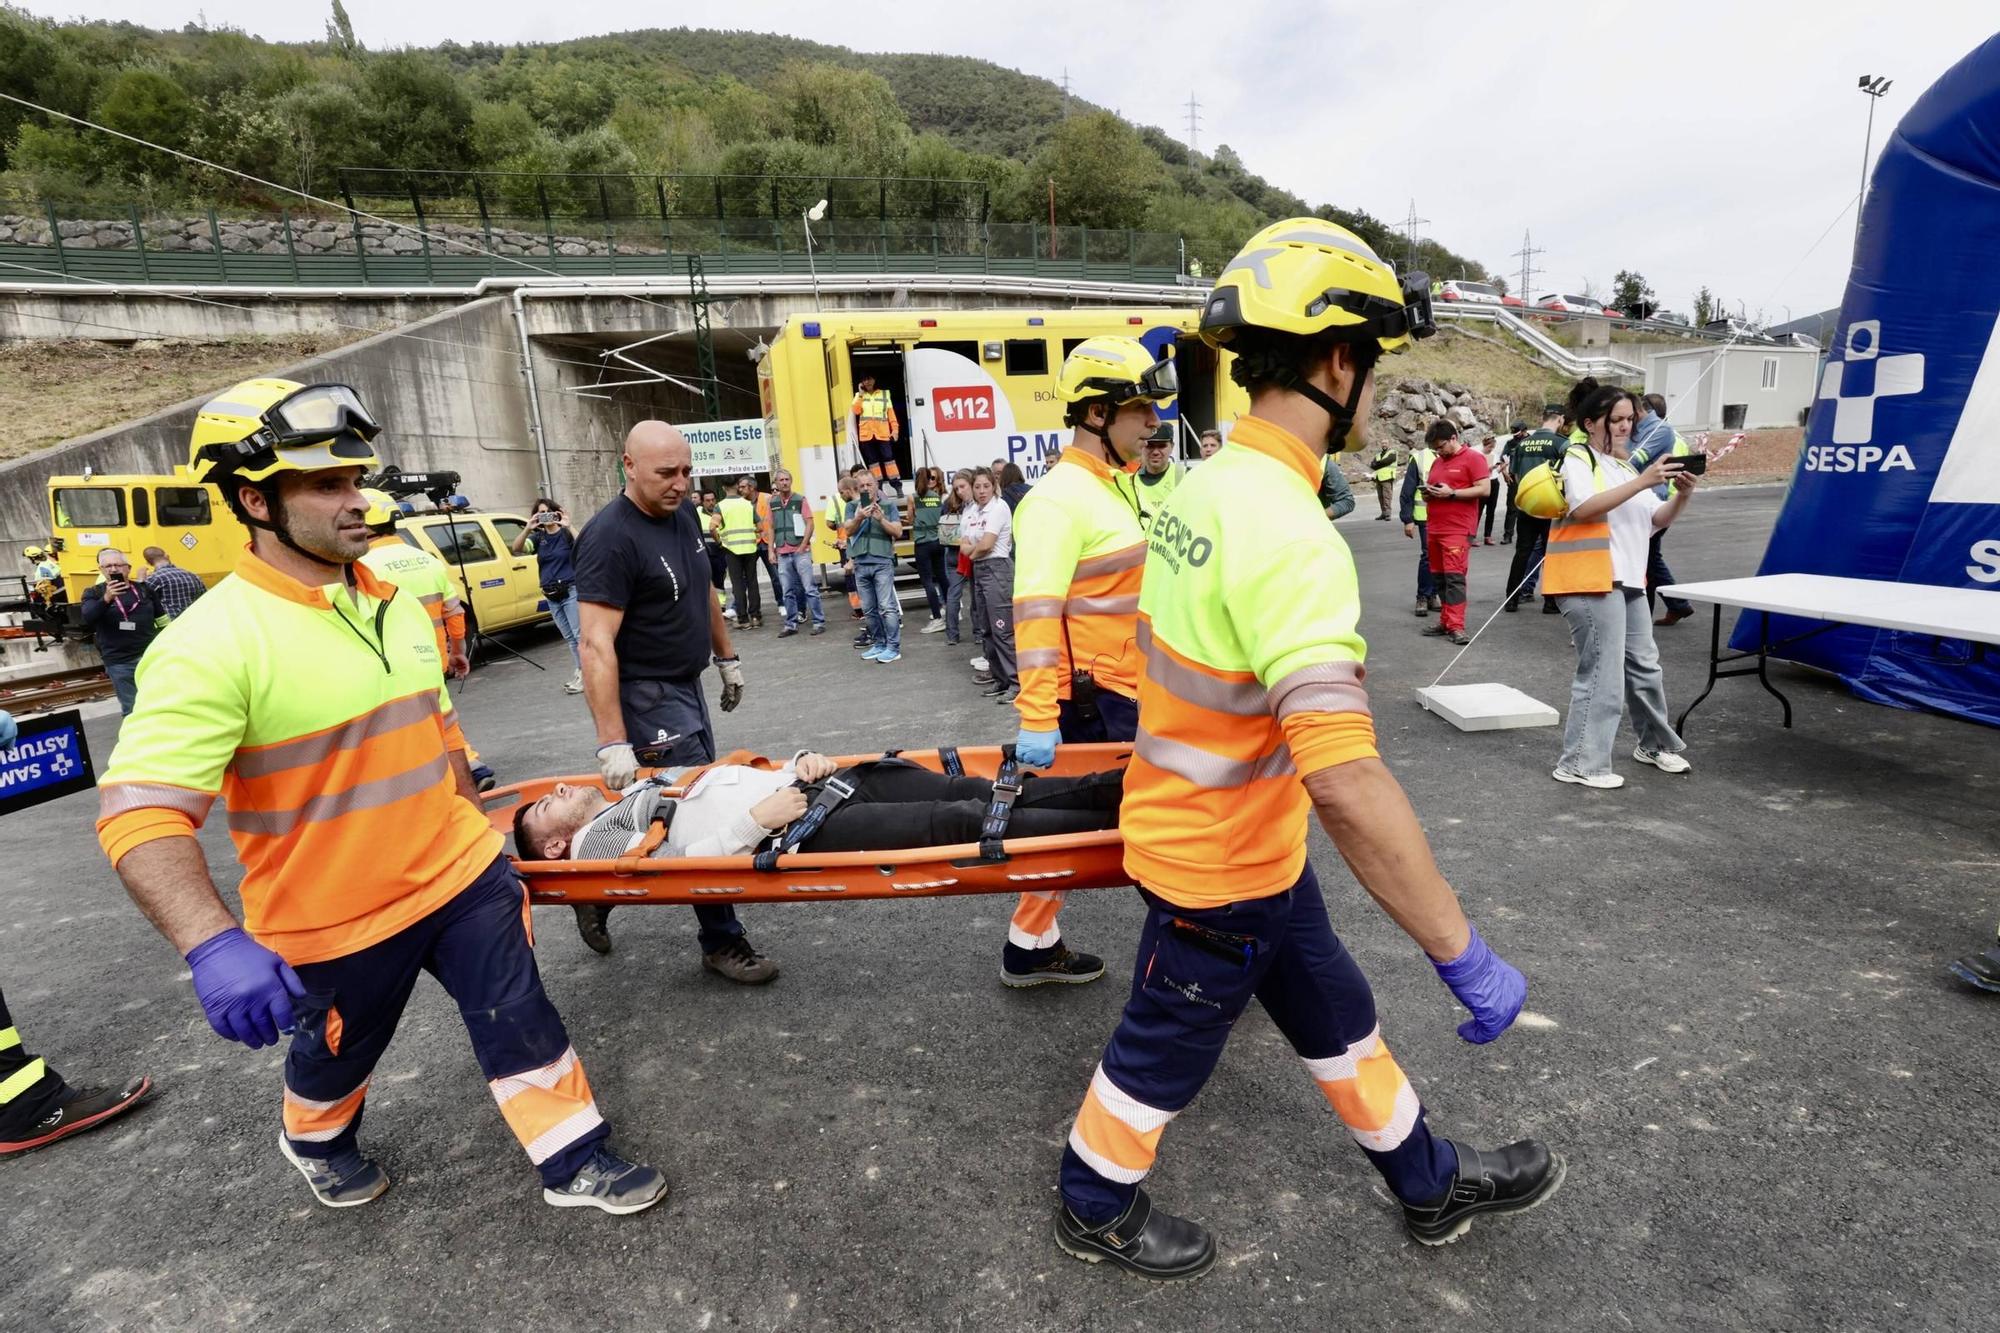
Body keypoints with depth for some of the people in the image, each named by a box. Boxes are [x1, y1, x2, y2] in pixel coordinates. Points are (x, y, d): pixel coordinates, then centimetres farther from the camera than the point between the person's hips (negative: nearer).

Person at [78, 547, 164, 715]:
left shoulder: (144, 589, 6)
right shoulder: (93, 593, 0)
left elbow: (162, 621, 12)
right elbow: (87, 618, -19)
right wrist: (106, 599, -36)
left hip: (150, 656, 1)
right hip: (119, 662, -1)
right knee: (132, 710, 5)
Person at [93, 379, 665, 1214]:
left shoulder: (394, 603, 1)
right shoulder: (214, 641, -22)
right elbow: (139, 811, -27)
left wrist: (473, 829, 18)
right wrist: (213, 946, -39)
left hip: (462, 875, 5)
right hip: (334, 918, -4)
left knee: (521, 1024, 9)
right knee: (337, 1054, 23)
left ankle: (575, 1163, 27)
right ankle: (316, 1143, 56)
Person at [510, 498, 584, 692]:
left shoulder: (566, 533, -5)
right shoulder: (538, 537, 7)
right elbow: (515, 549, -9)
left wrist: (568, 527, -34)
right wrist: (527, 529, -23)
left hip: (571, 591, -5)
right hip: (551, 596, 5)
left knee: (579, 634, -7)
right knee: (569, 637, 11)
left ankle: (585, 674, -5)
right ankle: (581, 672, 18)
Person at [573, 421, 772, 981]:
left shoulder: (683, 514, 5)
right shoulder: (610, 537, -21)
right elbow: (597, 645, -26)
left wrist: (727, 658, 21)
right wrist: (612, 742, -29)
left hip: (687, 684, 9)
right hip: (648, 696, -9)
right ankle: (723, 943, 12)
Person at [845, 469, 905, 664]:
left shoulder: (889, 505, 2)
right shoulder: (852, 506, 9)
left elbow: (898, 532, -3)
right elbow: (849, 531, -4)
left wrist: (881, 519, -18)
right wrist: (859, 518, -23)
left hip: (883, 562, -4)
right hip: (861, 564, 4)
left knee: (887, 607, -9)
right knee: (869, 609, 10)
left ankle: (894, 648, -5)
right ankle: (878, 644, 21)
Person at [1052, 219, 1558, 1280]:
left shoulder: (1207, 484, -1)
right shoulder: (1289, 533, -32)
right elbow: (1346, 781, -38)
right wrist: (1464, 956, -28)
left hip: (1246, 841, 9)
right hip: (1219, 867, -9)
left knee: (1337, 1018, 26)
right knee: (1163, 1052, 17)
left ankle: (1430, 1184, 50)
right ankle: (1096, 1210, 44)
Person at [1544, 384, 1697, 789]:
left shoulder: (1625, 467, 21)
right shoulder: (1578, 459, -4)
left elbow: (1657, 521, 15)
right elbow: (1584, 508, -23)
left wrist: (1681, 496, -4)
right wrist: (1642, 481, -25)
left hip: (1629, 582, 9)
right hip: (1591, 583, -9)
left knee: (1645, 667, 19)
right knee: (1603, 676, -10)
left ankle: (1655, 744, 36)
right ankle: (1580, 764, -3)